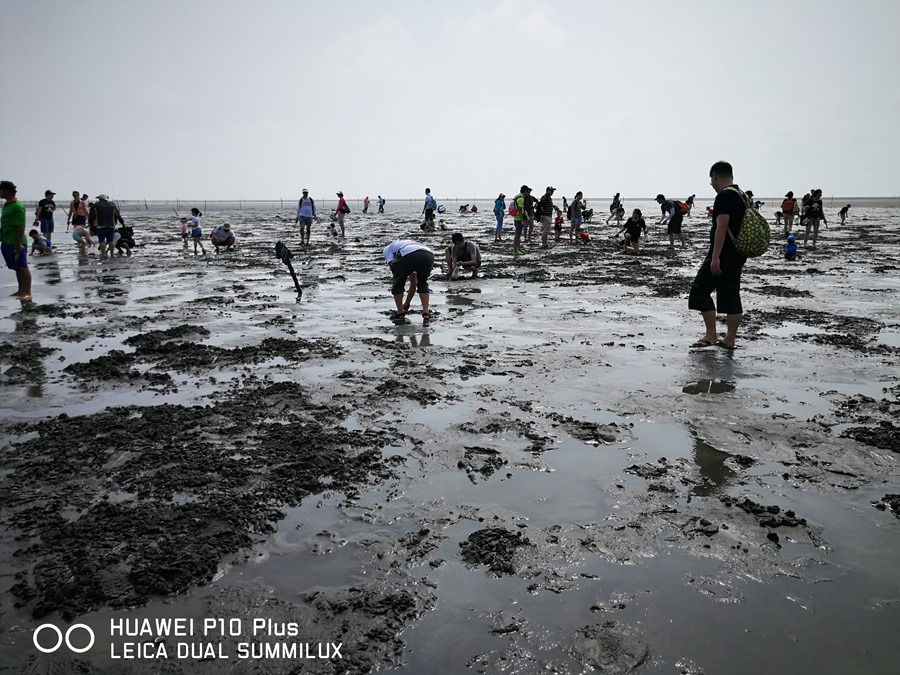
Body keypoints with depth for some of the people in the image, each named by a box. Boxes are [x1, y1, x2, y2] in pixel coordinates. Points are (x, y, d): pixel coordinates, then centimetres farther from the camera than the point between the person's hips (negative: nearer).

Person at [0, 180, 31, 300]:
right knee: (17, 268, 14)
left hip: (16, 243, -9)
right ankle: (21, 290, 21)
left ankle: (27, 293, 0)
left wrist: (18, 243, -21)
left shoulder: (17, 206, -15)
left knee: (23, 267, -3)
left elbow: (21, 227, -18)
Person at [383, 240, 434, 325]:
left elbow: (392, 264, 7)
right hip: (429, 255, 5)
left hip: (409, 256, -5)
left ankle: (400, 314, 26)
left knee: (398, 283, 20)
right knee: (422, 283, 28)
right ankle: (426, 315, 17)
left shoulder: (387, 248, 34)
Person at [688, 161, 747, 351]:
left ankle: (710, 335, -3)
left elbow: (722, 227, -22)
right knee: (731, 295, 9)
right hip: (739, 254, 10)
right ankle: (729, 340, 11)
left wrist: (715, 257, -24)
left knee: (700, 290, -3)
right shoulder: (742, 195, 16)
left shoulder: (724, 195, -14)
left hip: (724, 254, -10)